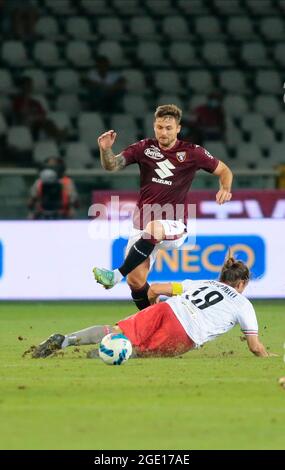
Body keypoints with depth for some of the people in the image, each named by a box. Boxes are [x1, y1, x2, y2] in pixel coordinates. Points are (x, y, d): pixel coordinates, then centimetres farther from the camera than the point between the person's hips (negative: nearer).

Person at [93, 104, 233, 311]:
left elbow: (224, 171, 9)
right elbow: (112, 165, -2)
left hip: (174, 227, -3)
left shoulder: (192, 153, -2)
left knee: (153, 229, -39)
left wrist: (225, 189, -13)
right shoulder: (145, 148, 4)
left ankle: (117, 275, -40)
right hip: (143, 225, 3)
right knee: (136, 280, -8)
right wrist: (106, 149, -23)